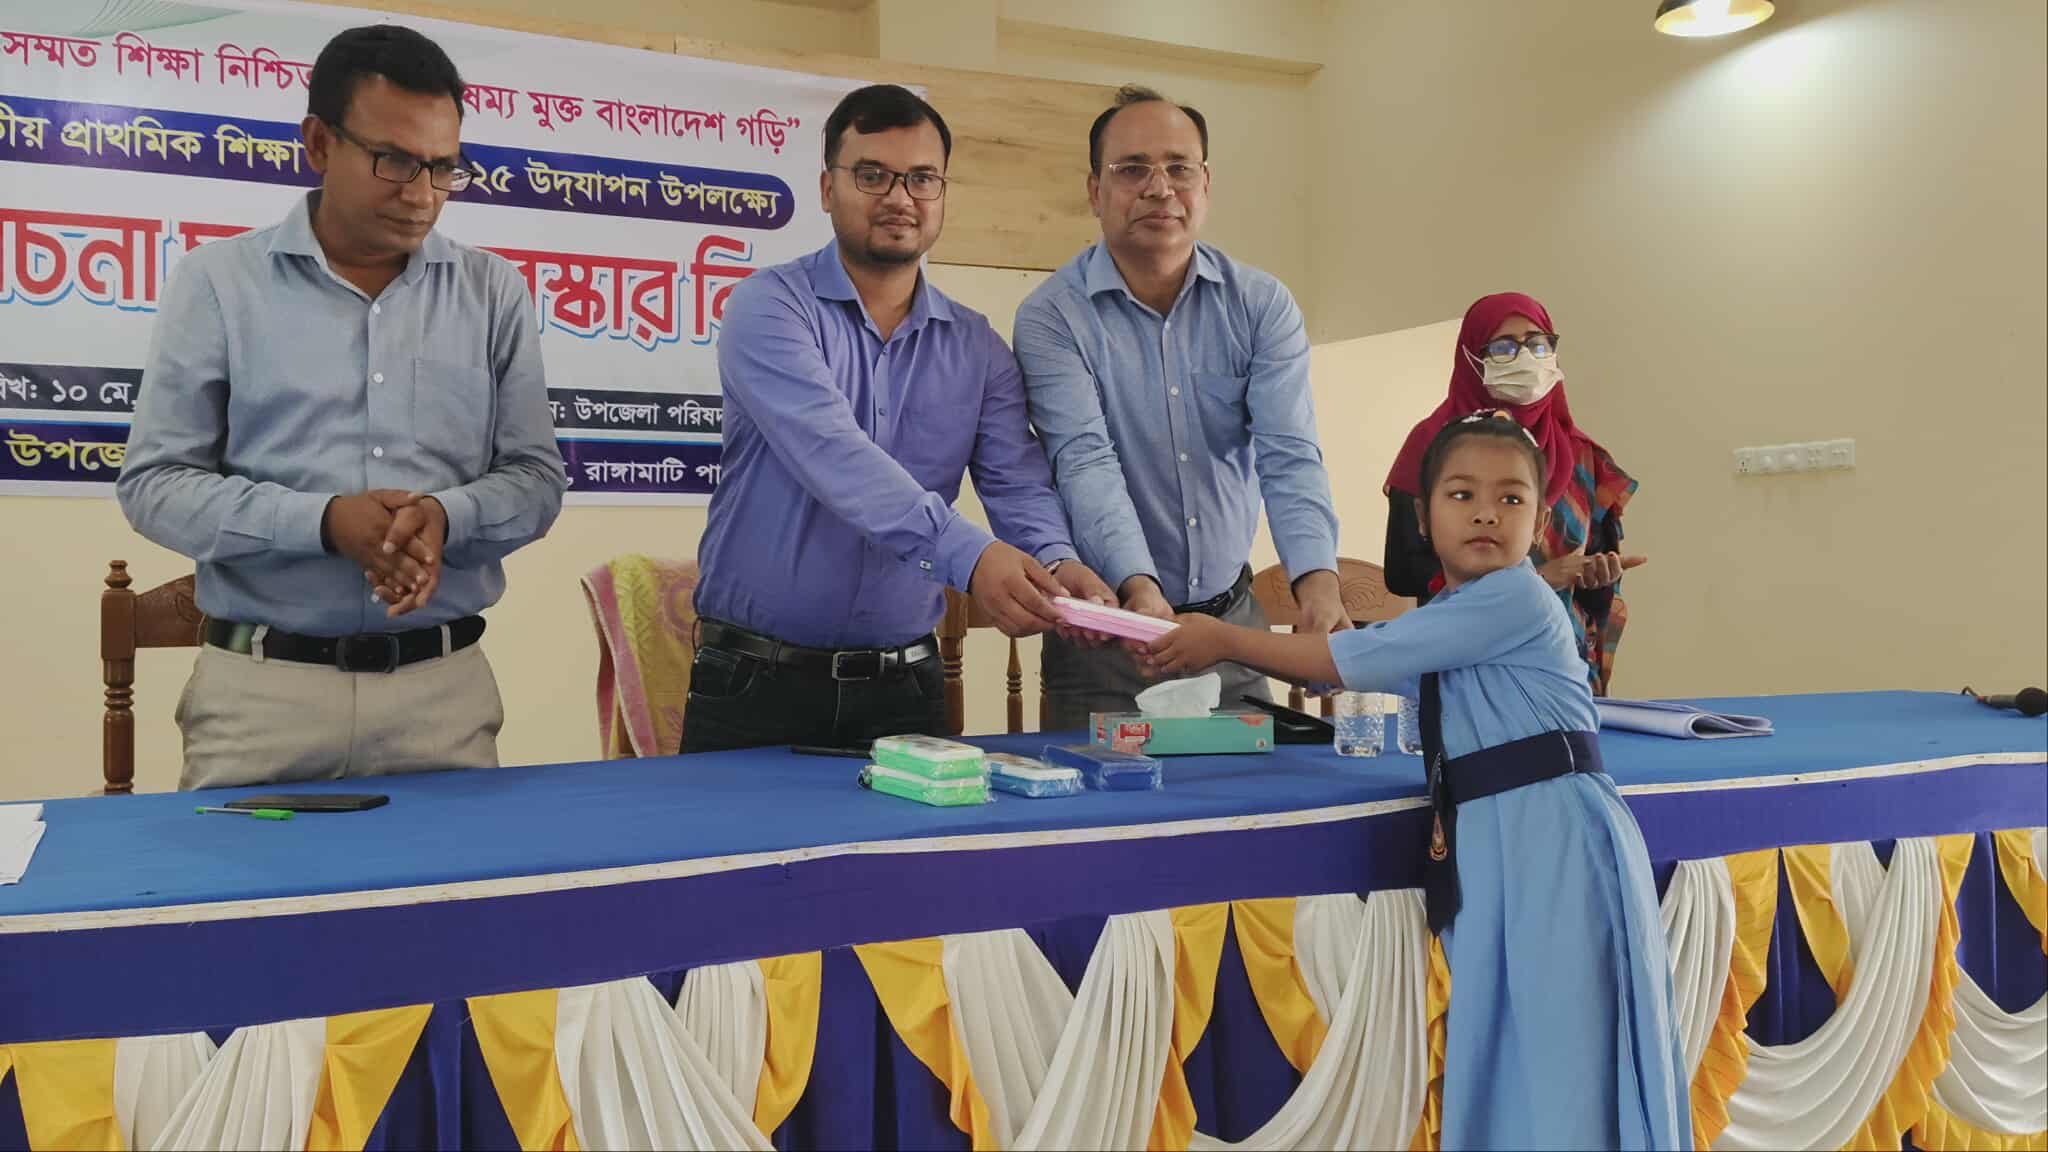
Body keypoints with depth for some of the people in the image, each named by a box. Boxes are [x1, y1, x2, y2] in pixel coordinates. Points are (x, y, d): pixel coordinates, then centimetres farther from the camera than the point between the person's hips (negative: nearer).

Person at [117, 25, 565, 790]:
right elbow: (155, 482, -1)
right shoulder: (220, 281, 2)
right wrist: (322, 521, -17)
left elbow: (536, 477, 5)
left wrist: (448, 517, -16)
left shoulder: (493, 292, 6)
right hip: (261, 689, -1)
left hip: (445, 687, 2)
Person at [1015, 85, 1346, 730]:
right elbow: (1086, 463, -21)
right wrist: (1139, 590, -37)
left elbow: (1289, 455, -11)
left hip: (1233, 621, 3)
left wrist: (1317, 581, -29)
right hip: (1105, 632, -3)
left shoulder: (1262, 307, -1)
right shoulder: (1051, 318, -9)